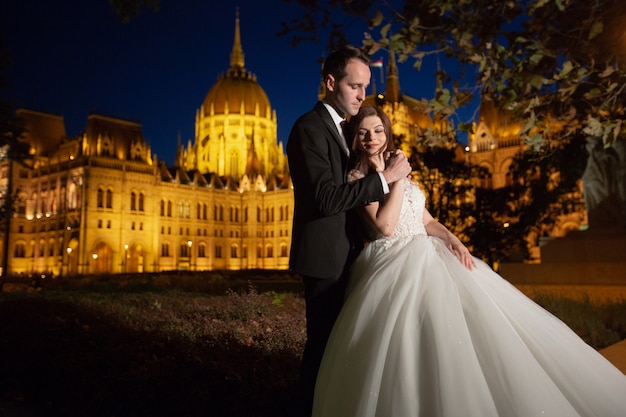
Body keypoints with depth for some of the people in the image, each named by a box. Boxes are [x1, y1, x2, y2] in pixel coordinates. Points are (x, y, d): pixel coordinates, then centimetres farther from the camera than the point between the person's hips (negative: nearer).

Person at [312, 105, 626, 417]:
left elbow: (427, 221, 17)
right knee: (436, 339, -24)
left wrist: (451, 238, -2)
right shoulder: (357, 178, -4)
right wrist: (396, 178, -12)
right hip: (396, 266, -7)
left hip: (428, 257, 7)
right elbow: (385, 226, -19)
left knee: (483, 323, -4)